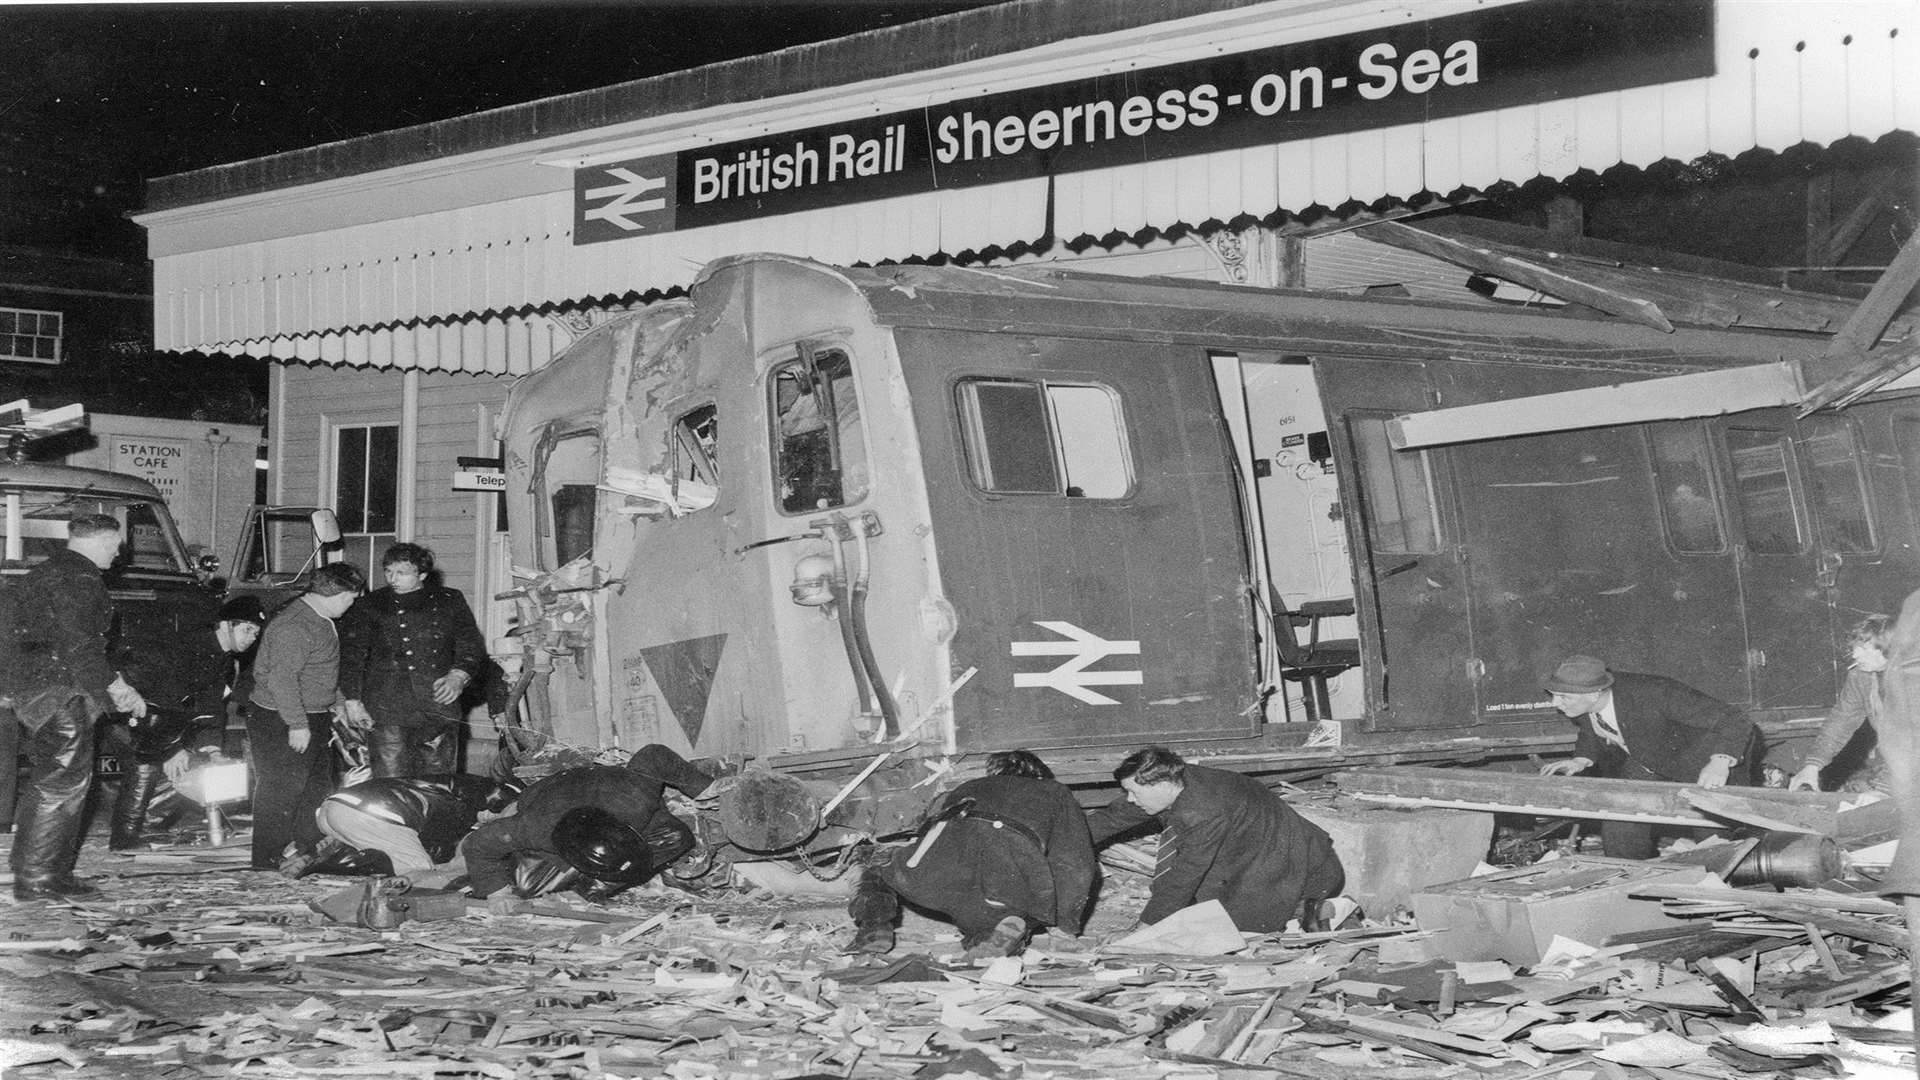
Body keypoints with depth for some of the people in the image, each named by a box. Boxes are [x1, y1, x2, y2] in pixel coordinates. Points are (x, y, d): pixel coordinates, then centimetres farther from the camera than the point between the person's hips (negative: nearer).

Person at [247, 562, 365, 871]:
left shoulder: (322, 621, 12)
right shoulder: (293, 626, -22)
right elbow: (281, 678, -26)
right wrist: (297, 724, -25)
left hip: (314, 720, 10)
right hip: (281, 724, -10)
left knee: (318, 789, 15)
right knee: (281, 794, -4)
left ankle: (304, 853, 27)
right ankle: (268, 866, 4)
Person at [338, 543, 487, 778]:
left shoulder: (450, 602, 11)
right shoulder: (371, 606, 8)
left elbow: (473, 647, 11)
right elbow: (351, 655, 6)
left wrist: (459, 676, -8)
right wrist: (352, 700, -3)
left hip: (439, 712, 1)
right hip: (385, 714, -1)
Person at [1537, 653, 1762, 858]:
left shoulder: (1653, 695, -40)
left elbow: (1735, 722, -41)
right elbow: (1592, 733, 6)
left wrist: (1720, 761, -59)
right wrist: (1581, 760, -15)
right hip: (1647, 762, 6)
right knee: (1619, 834, 2)